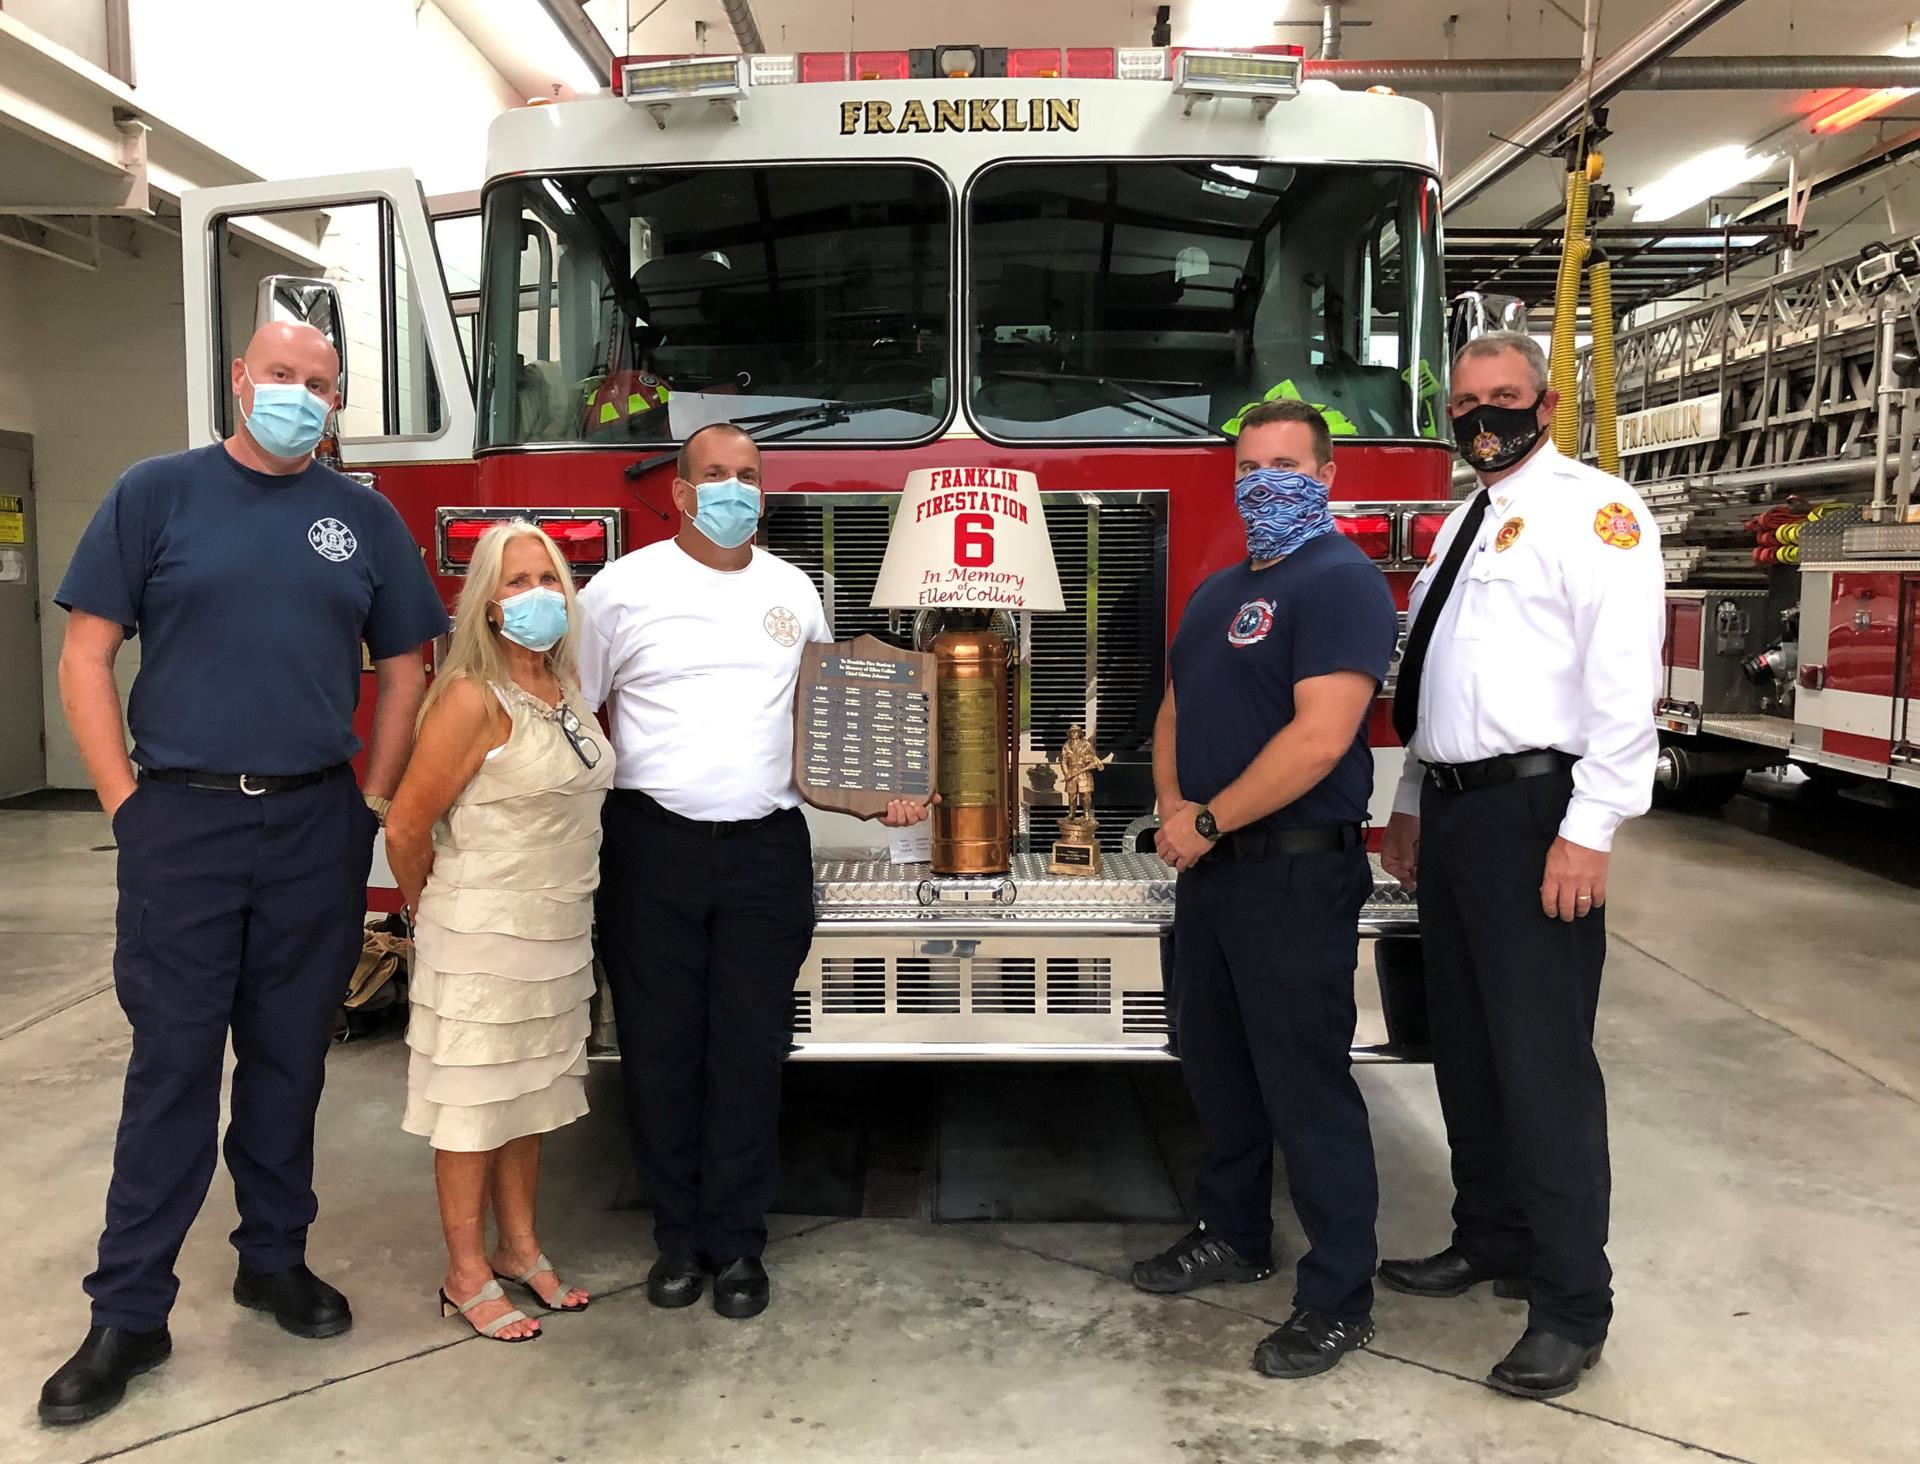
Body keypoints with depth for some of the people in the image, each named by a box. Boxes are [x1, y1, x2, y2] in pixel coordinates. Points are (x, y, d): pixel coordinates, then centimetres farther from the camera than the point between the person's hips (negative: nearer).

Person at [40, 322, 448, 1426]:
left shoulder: (364, 517, 8)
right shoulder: (157, 493, 2)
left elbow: (404, 667, 11)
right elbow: (88, 653, -1)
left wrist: (377, 801, 5)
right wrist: (125, 798, -6)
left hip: (317, 827, 2)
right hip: (182, 819, -2)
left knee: (291, 1054, 12)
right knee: (173, 1064, 2)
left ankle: (276, 1257, 28)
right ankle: (130, 1313, 13)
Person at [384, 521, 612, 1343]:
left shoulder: (566, 690, 6)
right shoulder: (473, 698, -17)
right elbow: (407, 826, -14)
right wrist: (431, 915, 1)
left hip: (558, 933, 7)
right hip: (484, 935, -7)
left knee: (531, 1093, 18)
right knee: (475, 1102, 5)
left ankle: (519, 1250, 33)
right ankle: (466, 1277, 20)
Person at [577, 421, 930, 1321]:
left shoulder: (792, 591, 11)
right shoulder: (623, 589, 0)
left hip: (766, 850, 2)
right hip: (653, 849, -2)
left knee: (749, 1053, 5)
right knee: (660, 1050, 6)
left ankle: (737, 1241, 18)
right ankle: (678, 1237, 21)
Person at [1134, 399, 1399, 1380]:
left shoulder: (1341, 583, -13)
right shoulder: (1218, 591, 15)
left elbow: (1319, 737, -23)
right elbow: (1178, 709, 18)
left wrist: (1208, 822, -16)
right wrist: (1172, 807, -1)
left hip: (1295, 874, -9)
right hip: (1210, 866, 9)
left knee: (1306, 1083, -1)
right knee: (1215, 1063, 18)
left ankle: (1339, 1299, 12)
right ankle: (1232, 1234, 36)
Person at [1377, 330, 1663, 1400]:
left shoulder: (1593, 508, -7)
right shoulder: (1464, 523, 20)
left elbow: (1625, 676, -16)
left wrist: (1589, 832, -22)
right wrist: (1414, 805, 21)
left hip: (1533, 812, -9)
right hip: (1454, 814, 9)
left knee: (1543, 1060, -5)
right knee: (1465, 1047, 15)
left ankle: (1573, 1305, 7)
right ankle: (1492, 1241, 30)